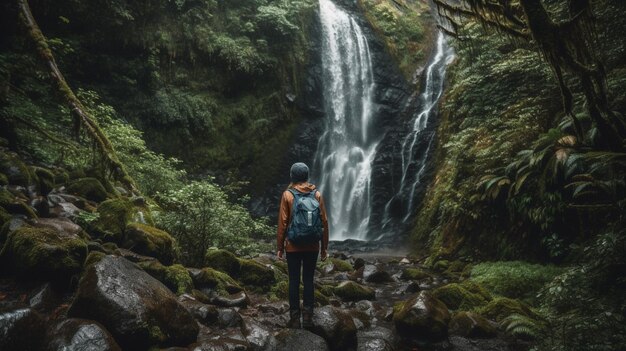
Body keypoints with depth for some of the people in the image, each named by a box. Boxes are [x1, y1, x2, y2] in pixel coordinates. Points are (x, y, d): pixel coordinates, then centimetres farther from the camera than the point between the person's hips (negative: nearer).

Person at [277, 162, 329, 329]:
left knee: (294, 281, 6)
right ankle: (308, 318, 12)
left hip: (293, 246, -2)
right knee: (308, 280, 9)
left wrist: (280, 247, 2)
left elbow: (282, 223, -6)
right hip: (312, 246, 2)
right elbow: (324, 222, 0)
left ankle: (295, 319, 10)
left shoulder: (287, 194, -5)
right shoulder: (317, 194, 0)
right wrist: (324, 247, 8)